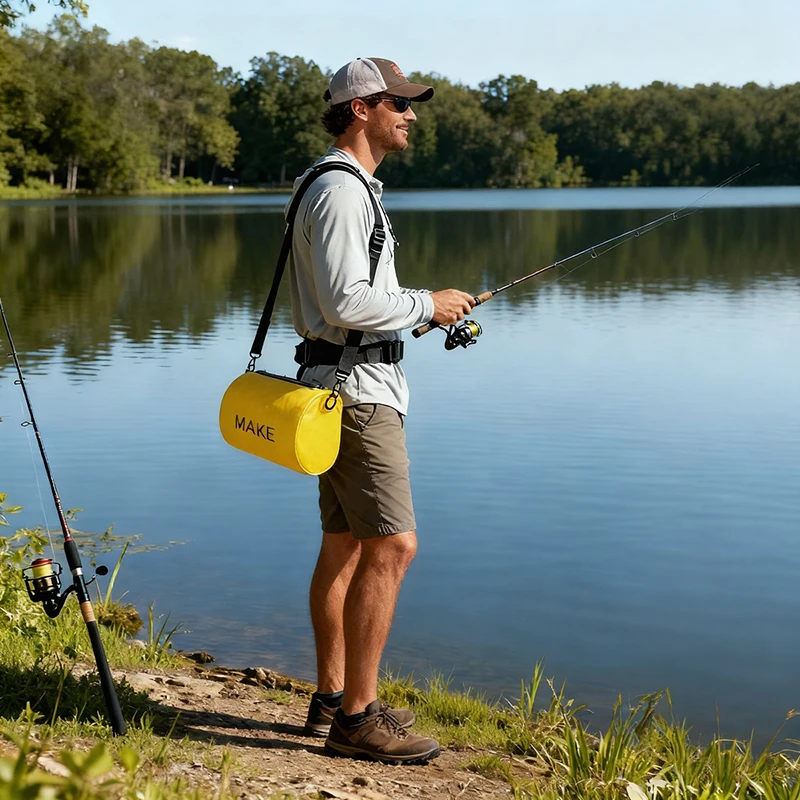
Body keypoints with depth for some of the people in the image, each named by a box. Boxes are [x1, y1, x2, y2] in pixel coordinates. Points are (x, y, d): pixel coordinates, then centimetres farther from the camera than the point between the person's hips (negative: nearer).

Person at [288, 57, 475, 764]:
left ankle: (333, 699, 21)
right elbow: (345, 302, -23)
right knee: (391, 547, -12)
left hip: (355, 388, 11)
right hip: (357, 391, -11)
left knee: (344, 547, 13)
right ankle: (357, 718, -7)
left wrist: (430, 311, 14)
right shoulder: (339, 189, -14)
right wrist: (426, 304, -12)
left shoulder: (352, 188, 20)